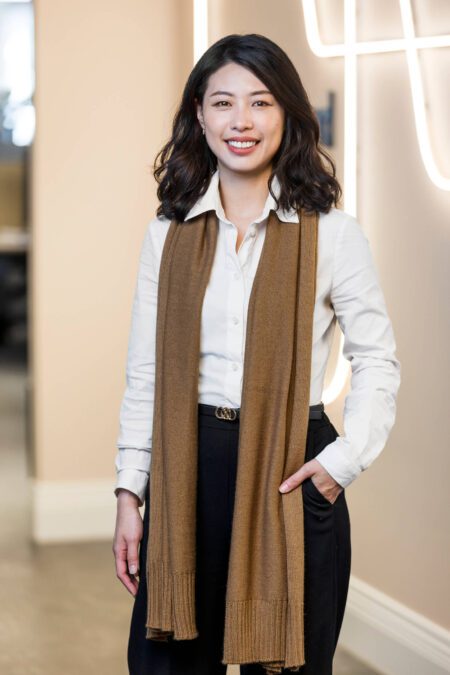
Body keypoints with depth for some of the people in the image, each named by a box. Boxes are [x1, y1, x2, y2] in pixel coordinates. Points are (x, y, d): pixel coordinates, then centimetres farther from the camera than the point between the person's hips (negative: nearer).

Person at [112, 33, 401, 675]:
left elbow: (378, 360, 2)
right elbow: (144, 371, 8)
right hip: (187, 463, 2)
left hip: (293, 468, -2)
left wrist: (346, 456, -11)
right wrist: (129, 492, 5)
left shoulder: (332, 230, -3)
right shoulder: (169, 231, 6)